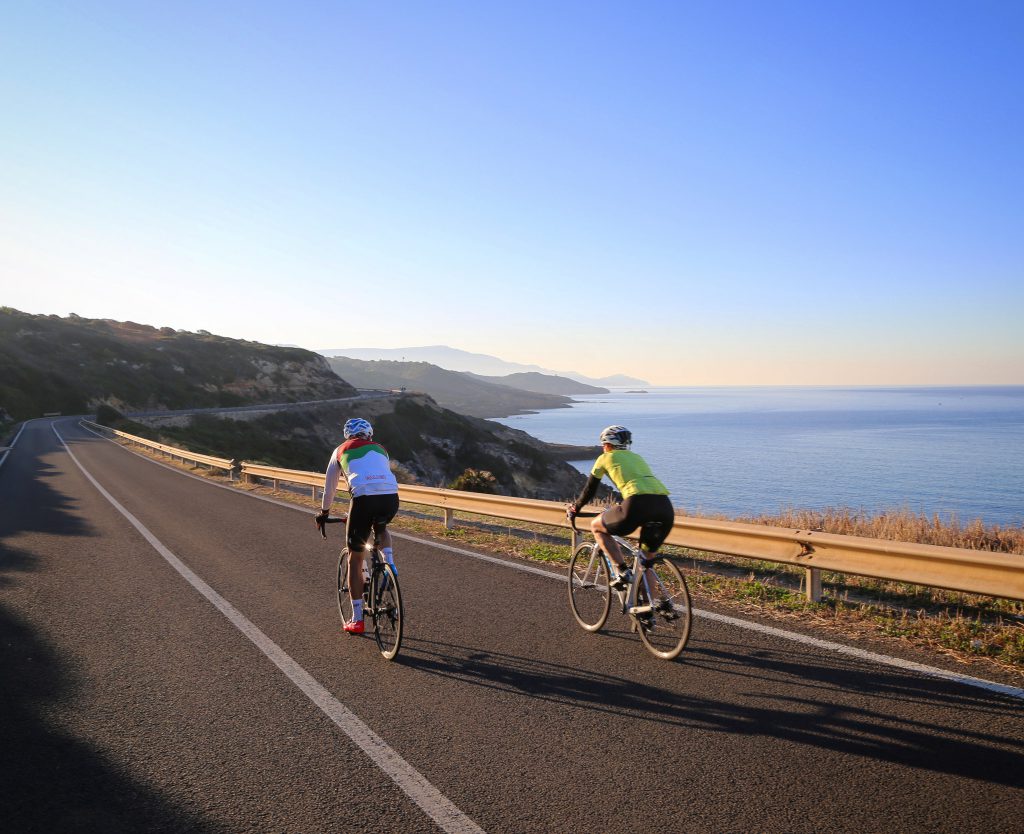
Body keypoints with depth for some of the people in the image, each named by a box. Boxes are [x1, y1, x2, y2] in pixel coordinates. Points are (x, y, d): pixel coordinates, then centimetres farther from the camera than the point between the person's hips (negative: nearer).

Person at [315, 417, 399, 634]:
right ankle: (390, 565, 13)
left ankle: (357, 620, 15)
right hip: (391, 497, 3)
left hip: (364, 498, -2)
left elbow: (329, 486, 33)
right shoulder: (380, 449, 31)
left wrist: (323, 512, 48)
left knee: (355, 561, 13)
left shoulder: (341, 450, 24)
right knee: (381, 528, 39)